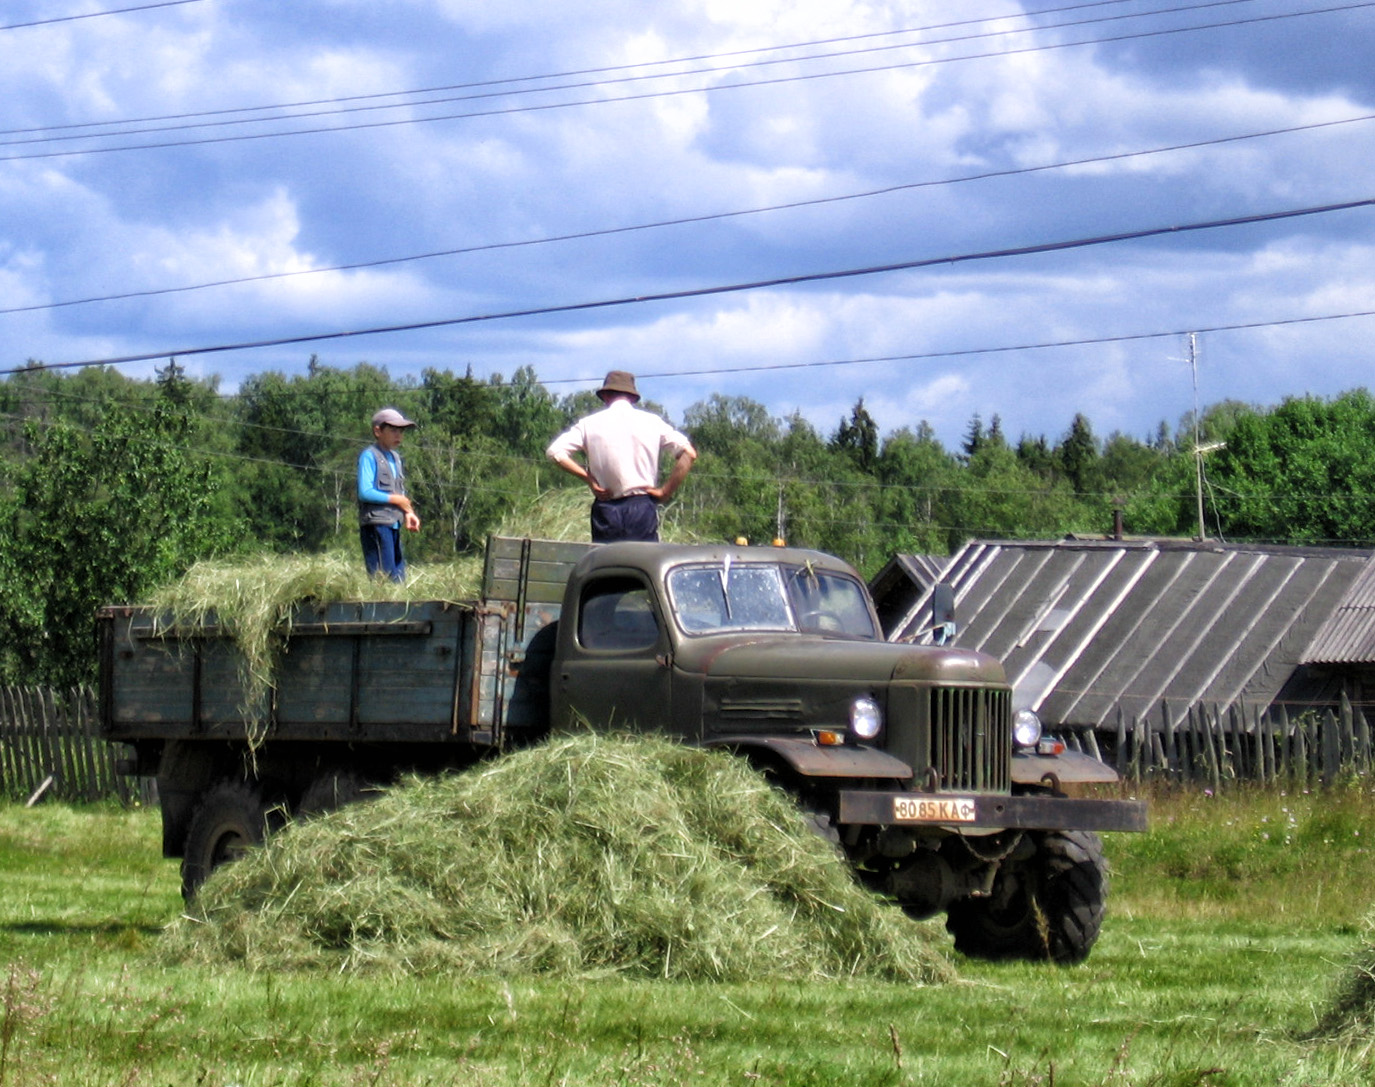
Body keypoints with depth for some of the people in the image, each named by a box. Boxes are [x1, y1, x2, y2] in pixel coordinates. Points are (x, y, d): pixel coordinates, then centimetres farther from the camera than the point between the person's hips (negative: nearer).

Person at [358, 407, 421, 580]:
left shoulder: (395, 458, 18)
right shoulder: (369, 456, -7)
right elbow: (365, 493, -16)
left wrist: (408, 514, 2)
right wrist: (396, 500, -9)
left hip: (394, 525, 9)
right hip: (376, 524, -9)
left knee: (398, 577, 7)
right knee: (384, 575, -12)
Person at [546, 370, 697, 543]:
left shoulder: (590, 423, 4)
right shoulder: (652, 422, 4)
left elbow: (555, 452, -6)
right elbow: (688, 453, -3)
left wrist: (589, 479, -1)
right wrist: (666, 491, 1)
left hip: (607, 508, 0)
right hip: (643, 507, 0)